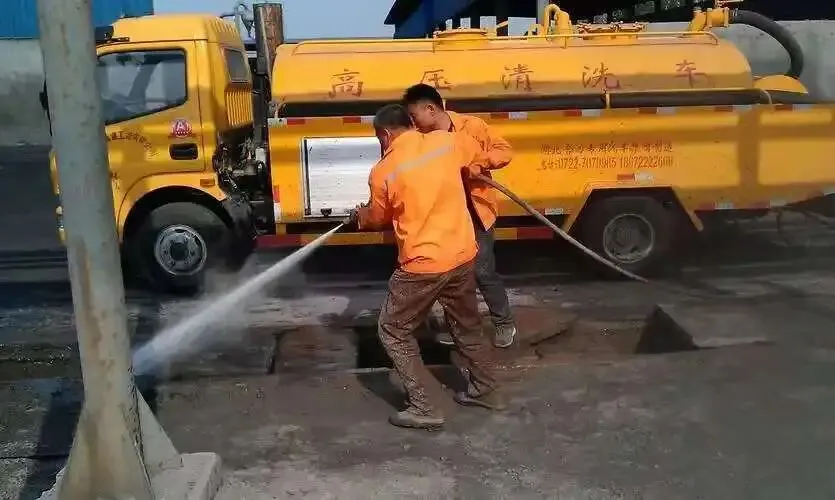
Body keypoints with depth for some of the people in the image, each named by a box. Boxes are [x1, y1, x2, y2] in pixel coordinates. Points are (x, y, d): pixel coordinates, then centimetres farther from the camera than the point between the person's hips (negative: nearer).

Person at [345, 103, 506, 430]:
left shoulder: (383, 172, -11)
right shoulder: (447, 142, -1)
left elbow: (378, 219, 7)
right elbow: (477, 161, 20)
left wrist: (359, 217, 30)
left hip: (422, 266, -5)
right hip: (463, 256, 5)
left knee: (393, 332, 11)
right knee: (467, 326, 25)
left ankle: (423, 409, 9)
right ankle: (485, 390, 38)